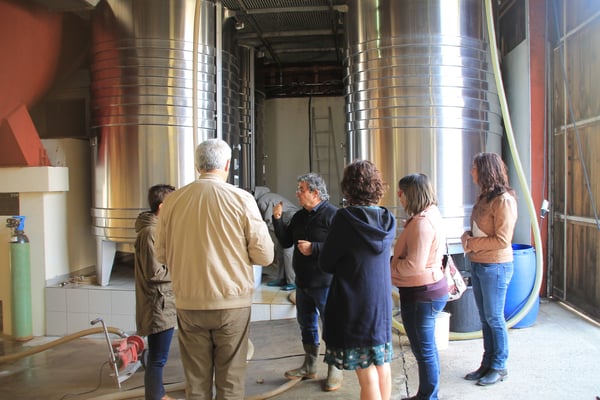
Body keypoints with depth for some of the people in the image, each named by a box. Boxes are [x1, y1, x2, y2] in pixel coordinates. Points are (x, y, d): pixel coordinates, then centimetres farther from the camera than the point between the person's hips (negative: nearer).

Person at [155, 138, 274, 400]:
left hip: (189, 304, 3)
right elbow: (265, 256, -7)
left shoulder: (172, 201, -2)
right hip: (232, 303, -2)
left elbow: (162, 254, 9)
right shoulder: (241, 199, -9)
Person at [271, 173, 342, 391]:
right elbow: (285, 242, 11)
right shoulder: (299, 216, 10)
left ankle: (335, 370, 16)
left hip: (324, 283, -8)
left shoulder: (332, 215, -15)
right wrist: (277, 219, 0)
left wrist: (314, 248, -22)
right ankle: (309, 366, 32)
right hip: (302, 283, 8)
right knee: (306, 324, 17)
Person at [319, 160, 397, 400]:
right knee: (383, 365, 18)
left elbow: (326, 264, -9)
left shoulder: (346, 218, -16)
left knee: (367, 374, 0)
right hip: (382, 302, 6)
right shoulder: (387, 220, 2)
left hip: (353, 306, -6)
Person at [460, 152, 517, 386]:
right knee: (485, 318, 15)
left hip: (495, 266, -8)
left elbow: (502, 240, -20)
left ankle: (499, 367, 18)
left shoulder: (503, 200, -17)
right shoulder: (485, 197, 10)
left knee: (494, 318, 4)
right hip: (478, 264, 8)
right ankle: (487, 363, 26)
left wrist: (471, 243, -14)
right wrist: (467, 237, -2)